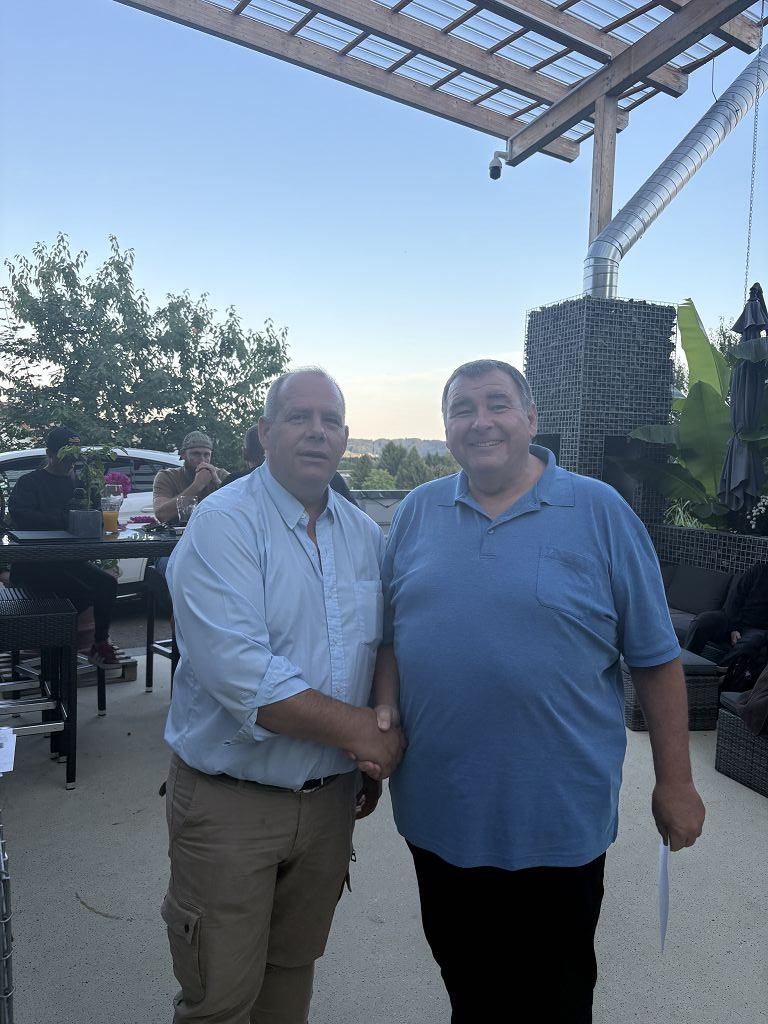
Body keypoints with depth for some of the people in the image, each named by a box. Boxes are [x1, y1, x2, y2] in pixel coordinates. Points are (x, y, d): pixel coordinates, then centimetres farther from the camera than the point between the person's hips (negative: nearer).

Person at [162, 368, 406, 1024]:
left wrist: (376, 759, 10)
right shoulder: (223, 525, -16)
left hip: (331, 795, 6)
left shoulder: (365, 535, 6)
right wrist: (356, 728, -20)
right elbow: (238, 671, -26)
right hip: (230, 802, -5)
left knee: (294, 967, 23)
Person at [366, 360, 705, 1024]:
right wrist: (385, 709, -7)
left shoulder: (599, 511, -7)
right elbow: (390, 631, 10)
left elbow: (656, 658, -4)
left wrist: (675, 784, -2)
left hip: (558, 820, -2)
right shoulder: (418, 512, 2)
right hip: (437, 812, 3)